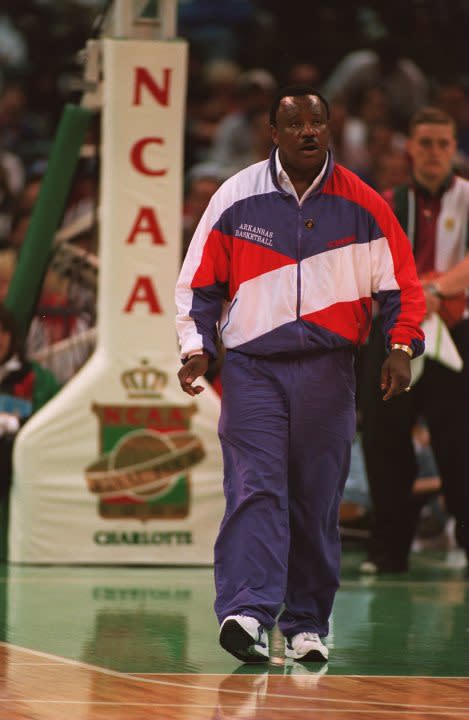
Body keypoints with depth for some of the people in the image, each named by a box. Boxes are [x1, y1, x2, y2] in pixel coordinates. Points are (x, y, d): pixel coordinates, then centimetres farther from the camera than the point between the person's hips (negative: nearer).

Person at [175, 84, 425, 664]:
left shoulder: (362, 205, 4)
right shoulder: (237, 197, 3)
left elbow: (401, 284, 7)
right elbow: (200, 281, 9)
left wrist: (401, 346, -7)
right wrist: (196, 345, -3)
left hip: (328, 371, 1)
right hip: (252, 366, -1)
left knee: (317, 501, 4)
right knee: (255, 488, -16)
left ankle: (307, 624, 14)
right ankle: (247, 612, -25)